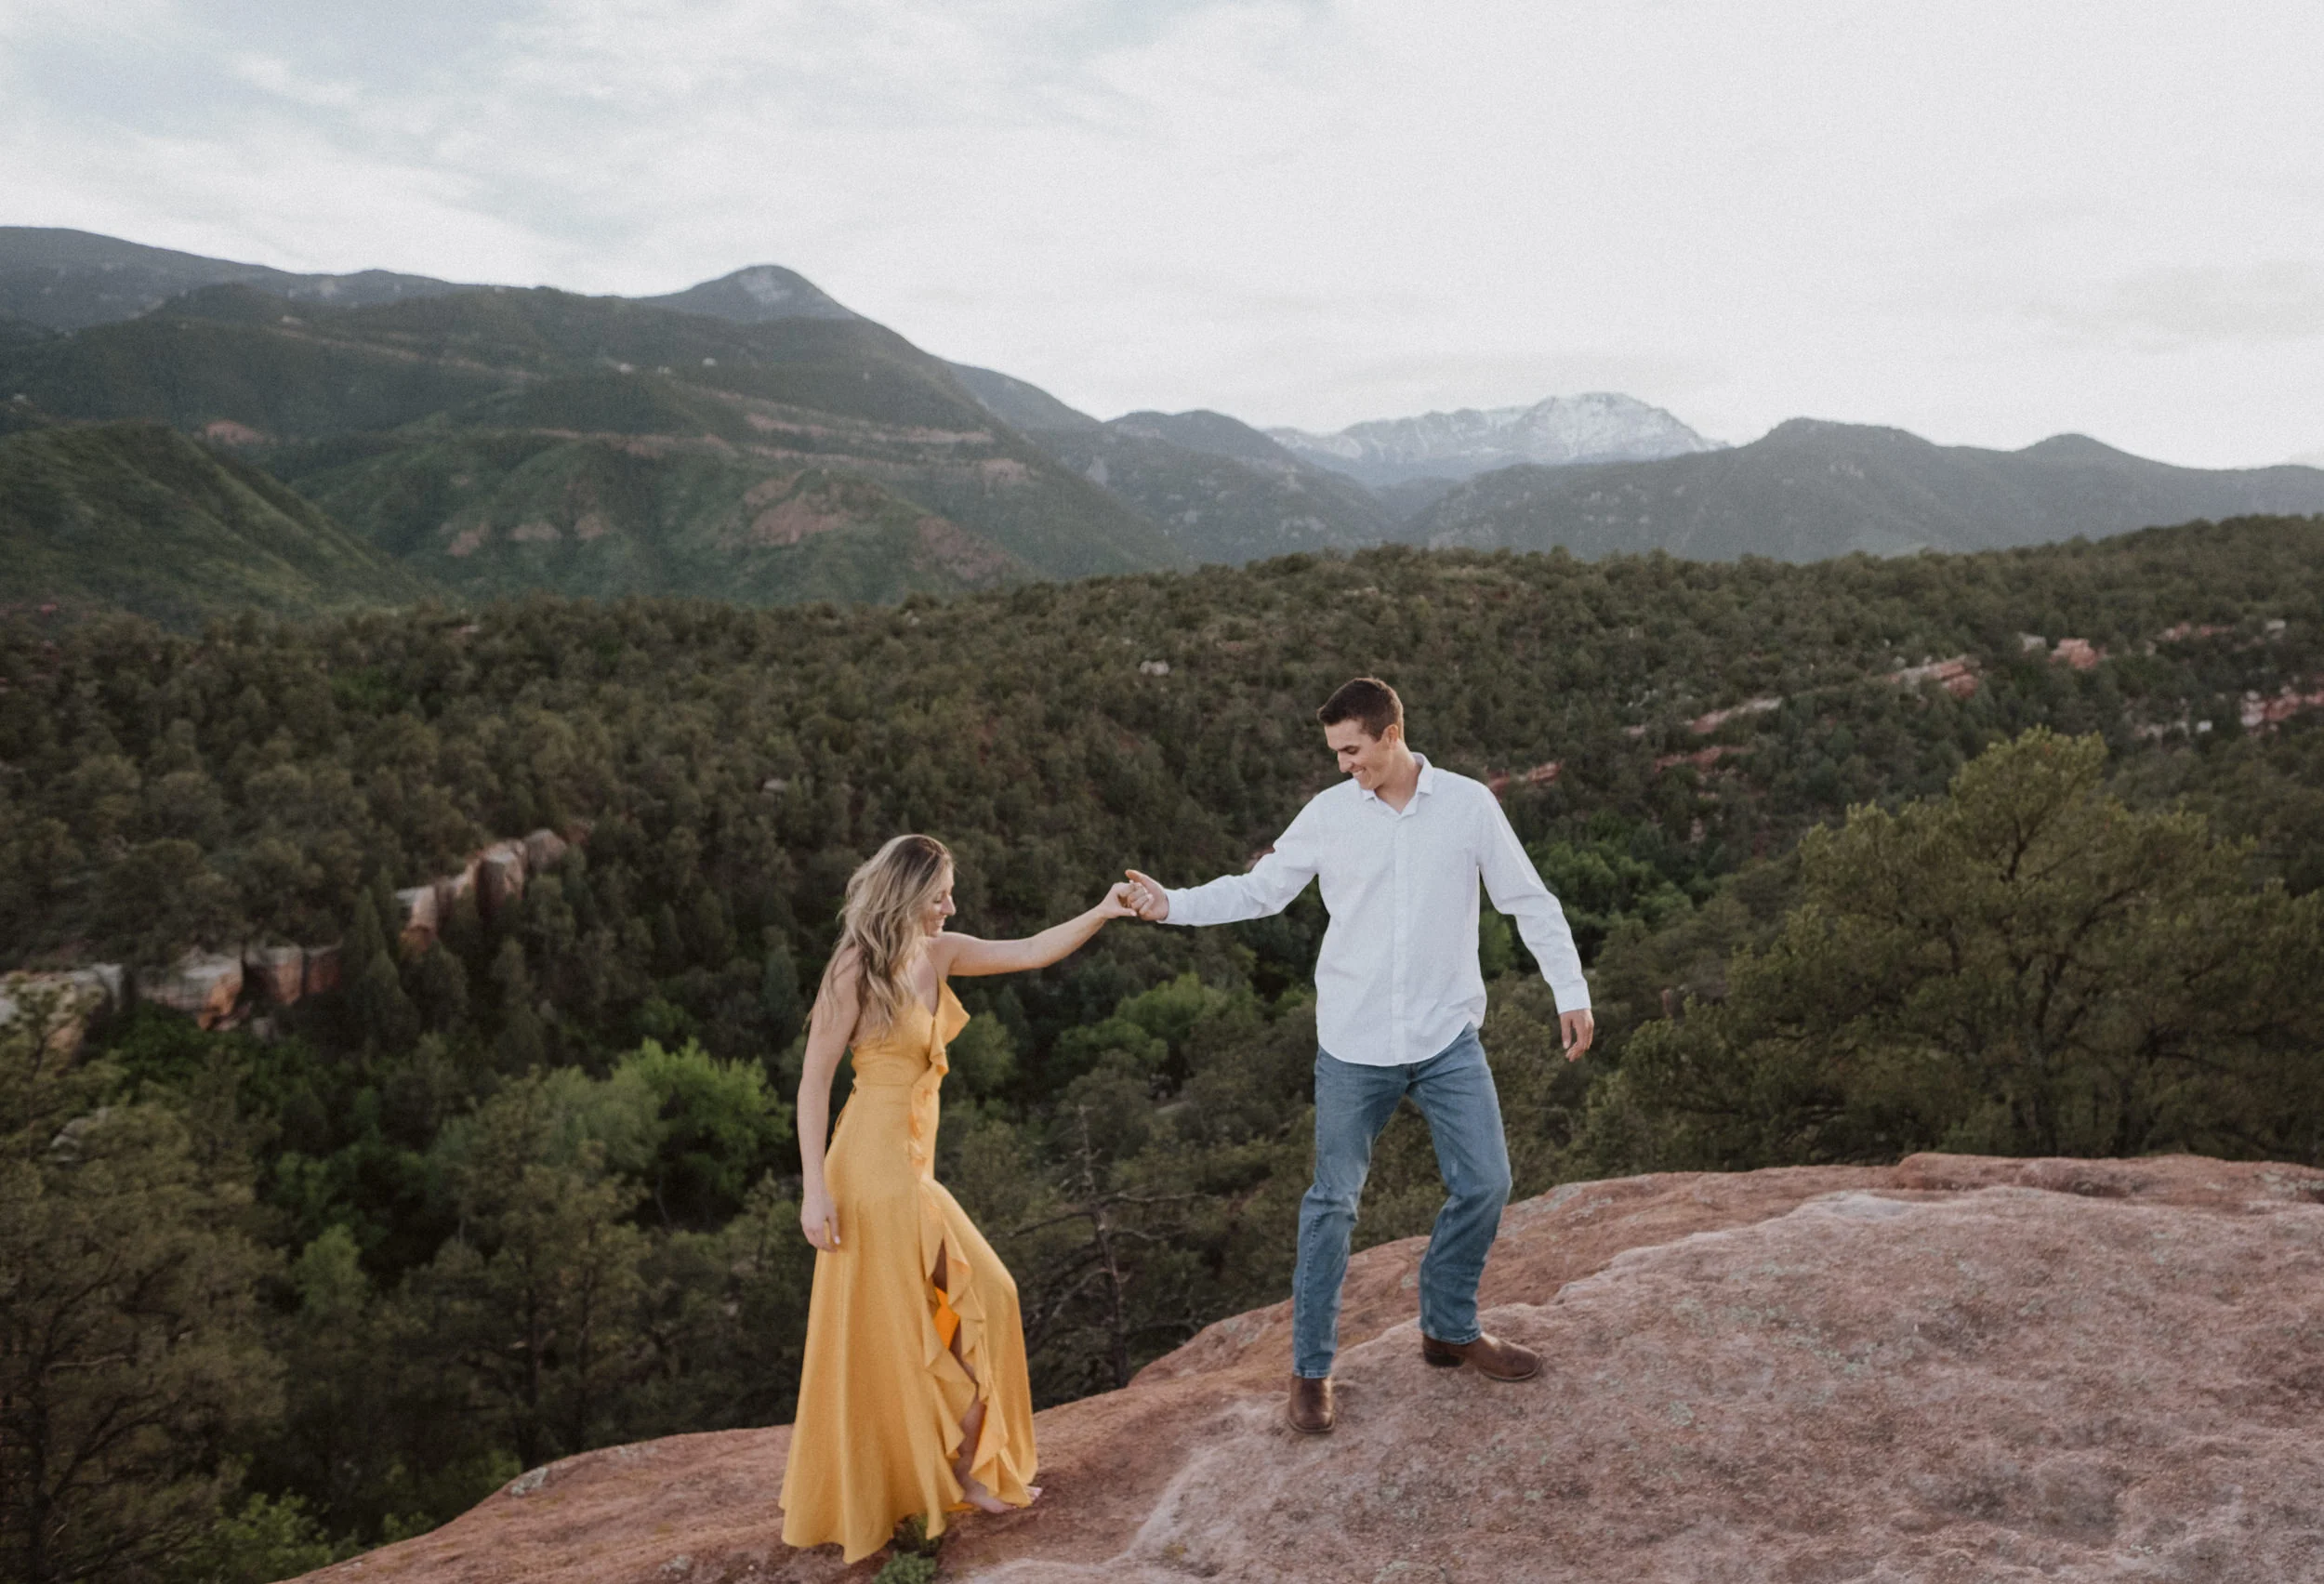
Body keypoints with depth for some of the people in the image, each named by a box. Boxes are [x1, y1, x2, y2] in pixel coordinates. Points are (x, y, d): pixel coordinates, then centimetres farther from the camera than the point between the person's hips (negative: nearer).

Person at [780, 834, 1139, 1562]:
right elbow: (813, 1082, -15)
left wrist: (1101, 913, 0)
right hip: (873, 1169, -9)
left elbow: (1030, 952, 11)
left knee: (984, 1295, 12)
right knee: (882, 1333, 4)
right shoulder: (856, 971, -15)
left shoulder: (935, 954, 5)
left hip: (914, 1167, 9)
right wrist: (815, 1189, -17)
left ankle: (967, 1464, 25)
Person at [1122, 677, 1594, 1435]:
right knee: (1333, 1201, 4)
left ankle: (1449, 1329, 28)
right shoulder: (1328, 813, -4)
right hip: (1353, 1042, -1)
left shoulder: (1469, 804, -4)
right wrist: (1172, 904, -12)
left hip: (1448, 1038, 1)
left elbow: (1530, 902, 2)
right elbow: (1258, 890, 0)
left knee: (1484, 1183, 4)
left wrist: (1571, 990, -1)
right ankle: (1311, 1369, 18)